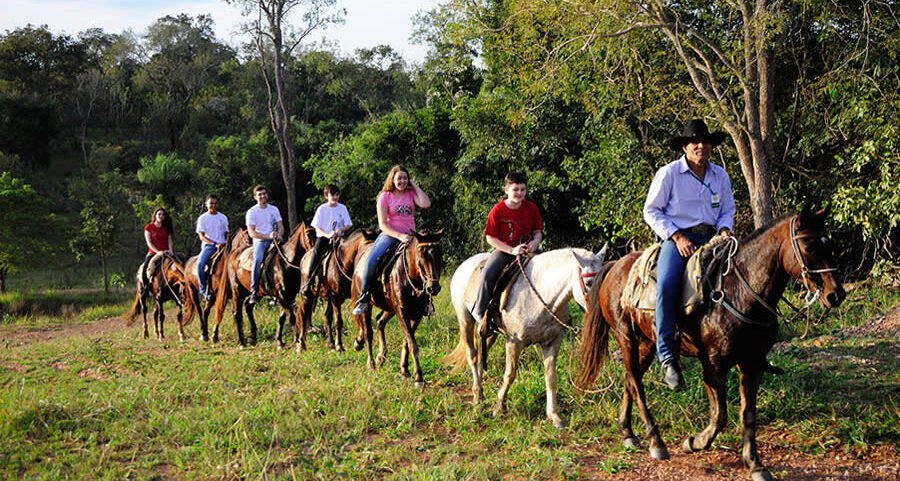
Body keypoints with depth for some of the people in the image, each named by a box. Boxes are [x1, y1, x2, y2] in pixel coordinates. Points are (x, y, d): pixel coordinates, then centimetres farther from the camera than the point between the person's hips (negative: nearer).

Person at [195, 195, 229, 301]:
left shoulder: (223, 217, 15)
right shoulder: (202, 218, 5)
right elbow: (201, 236, -3)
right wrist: (215, 244, -16)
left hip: (222, 245, 3)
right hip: (208, 246, -3)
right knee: (200, 263, -29)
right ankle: (203, 290, -21)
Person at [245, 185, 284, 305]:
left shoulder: (274, 209, 14)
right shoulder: (252, 212, 1)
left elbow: (281, 227, 13)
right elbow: (251, 233, -7)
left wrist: (278, 235, -11)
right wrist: (268, 236, -18)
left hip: (274, 240, 4)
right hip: (260, 241, -4)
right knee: (257, 260, -32)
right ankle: (254, 292, -30)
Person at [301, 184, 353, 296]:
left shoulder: (342, 208, 8)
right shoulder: (322, 209, 4)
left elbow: (348, 225, 7)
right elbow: (318, 228, 0)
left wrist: (340, 230, -14)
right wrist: (327, 235, -18)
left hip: (338, 236, 1)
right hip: (323, 235, -1)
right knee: (317, 252, -27)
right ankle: (308, 282, -27)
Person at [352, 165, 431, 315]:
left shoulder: (411, 194, 7)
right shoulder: (385, 197, 0)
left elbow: (426, 204, -14)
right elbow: (382, 224, -6)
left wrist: (415, 186, -4)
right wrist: (399, 236, -20)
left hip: (409, 236, 3)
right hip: (390, 235, -2)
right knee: (371, 261, -25)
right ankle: (363, 298, -8)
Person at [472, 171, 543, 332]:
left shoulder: (531, 208, 0)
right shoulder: (497, 211, -10)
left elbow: (538, 232, 8)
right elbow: (491, 238, -8)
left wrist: (535, 242, -17)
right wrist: (512, 250, -18)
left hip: (526, 249, 3)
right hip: (503, 249, -3)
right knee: (487, 274, -29)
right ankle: (479, 312, -9)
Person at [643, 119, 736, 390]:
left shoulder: (721, 176, 11)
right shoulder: (668, 174, -3)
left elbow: (728, 211, 21)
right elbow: (651, 211, 0)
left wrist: (724, 230, -3)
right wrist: (677, 237, -12)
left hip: (710, 238, 5)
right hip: (676, 238, -5)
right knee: (666, 286, -30)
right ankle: (667, 357, -28)